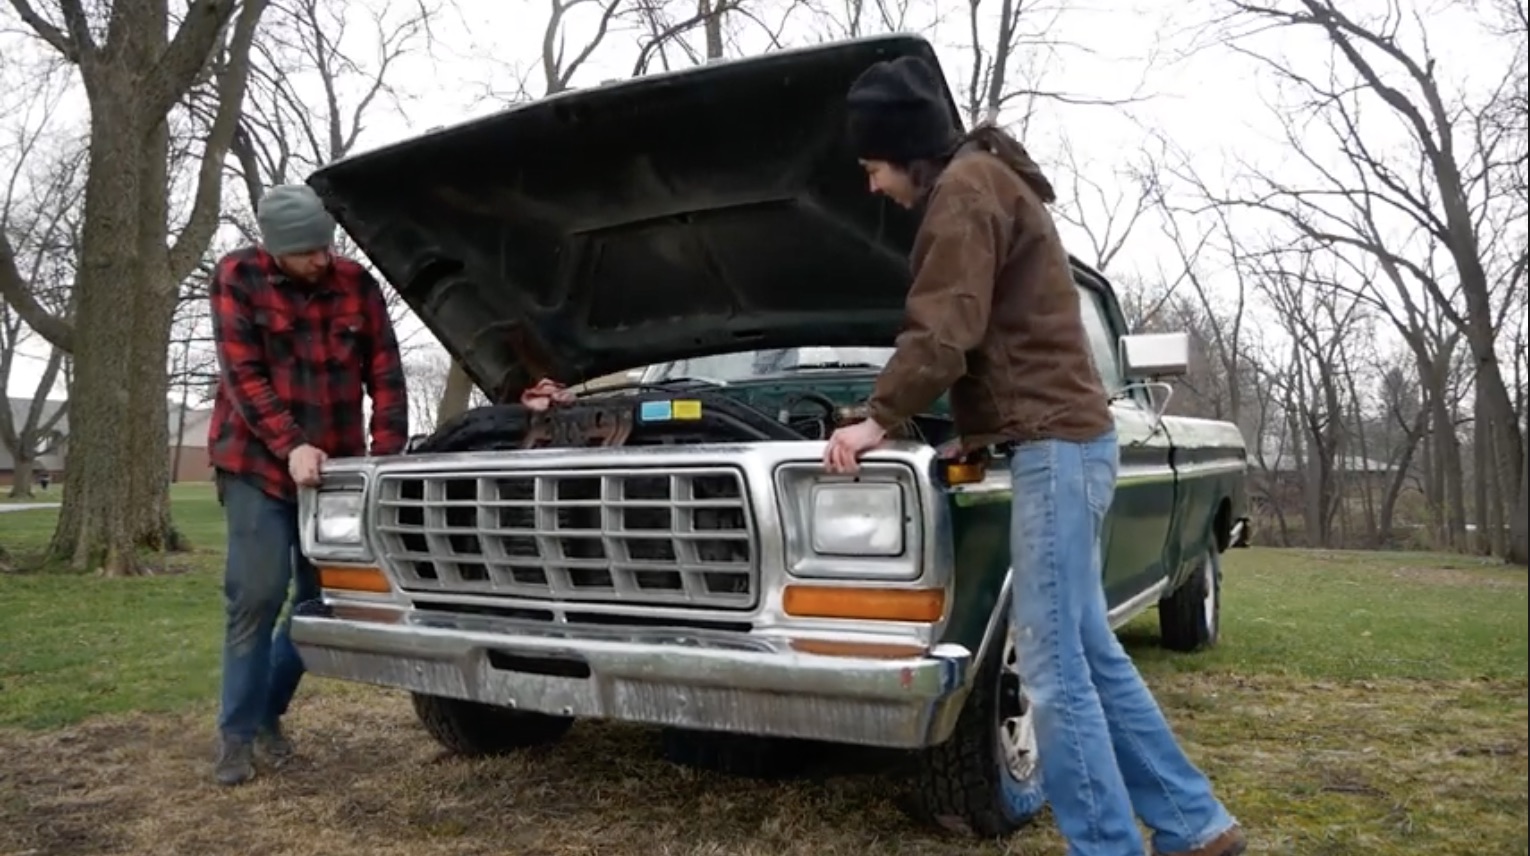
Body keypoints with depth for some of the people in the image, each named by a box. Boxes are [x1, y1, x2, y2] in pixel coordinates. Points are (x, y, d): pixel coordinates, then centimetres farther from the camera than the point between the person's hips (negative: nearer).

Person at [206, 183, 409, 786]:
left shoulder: (356, 284, 1)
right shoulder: (237, 277, -7)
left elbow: (385, 374, 2)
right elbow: (243, 376, -12)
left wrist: (386, 454, -8)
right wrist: (291, 446, -22)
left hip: (334, 467, 4)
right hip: (257, 464, -3)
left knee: (321, 598, 5)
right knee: (257, 597, -7)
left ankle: (268, 713, 23)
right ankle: (237, 732, 7)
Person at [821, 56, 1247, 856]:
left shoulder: (965, 186, -9)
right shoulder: (990, 180, 23)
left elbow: (945, 330, -18)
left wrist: (879, 416, -9)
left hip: (1053, 440, -11)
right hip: (1068, 436, 11)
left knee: (1053, 668, -7)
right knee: (1088, 653, 13)